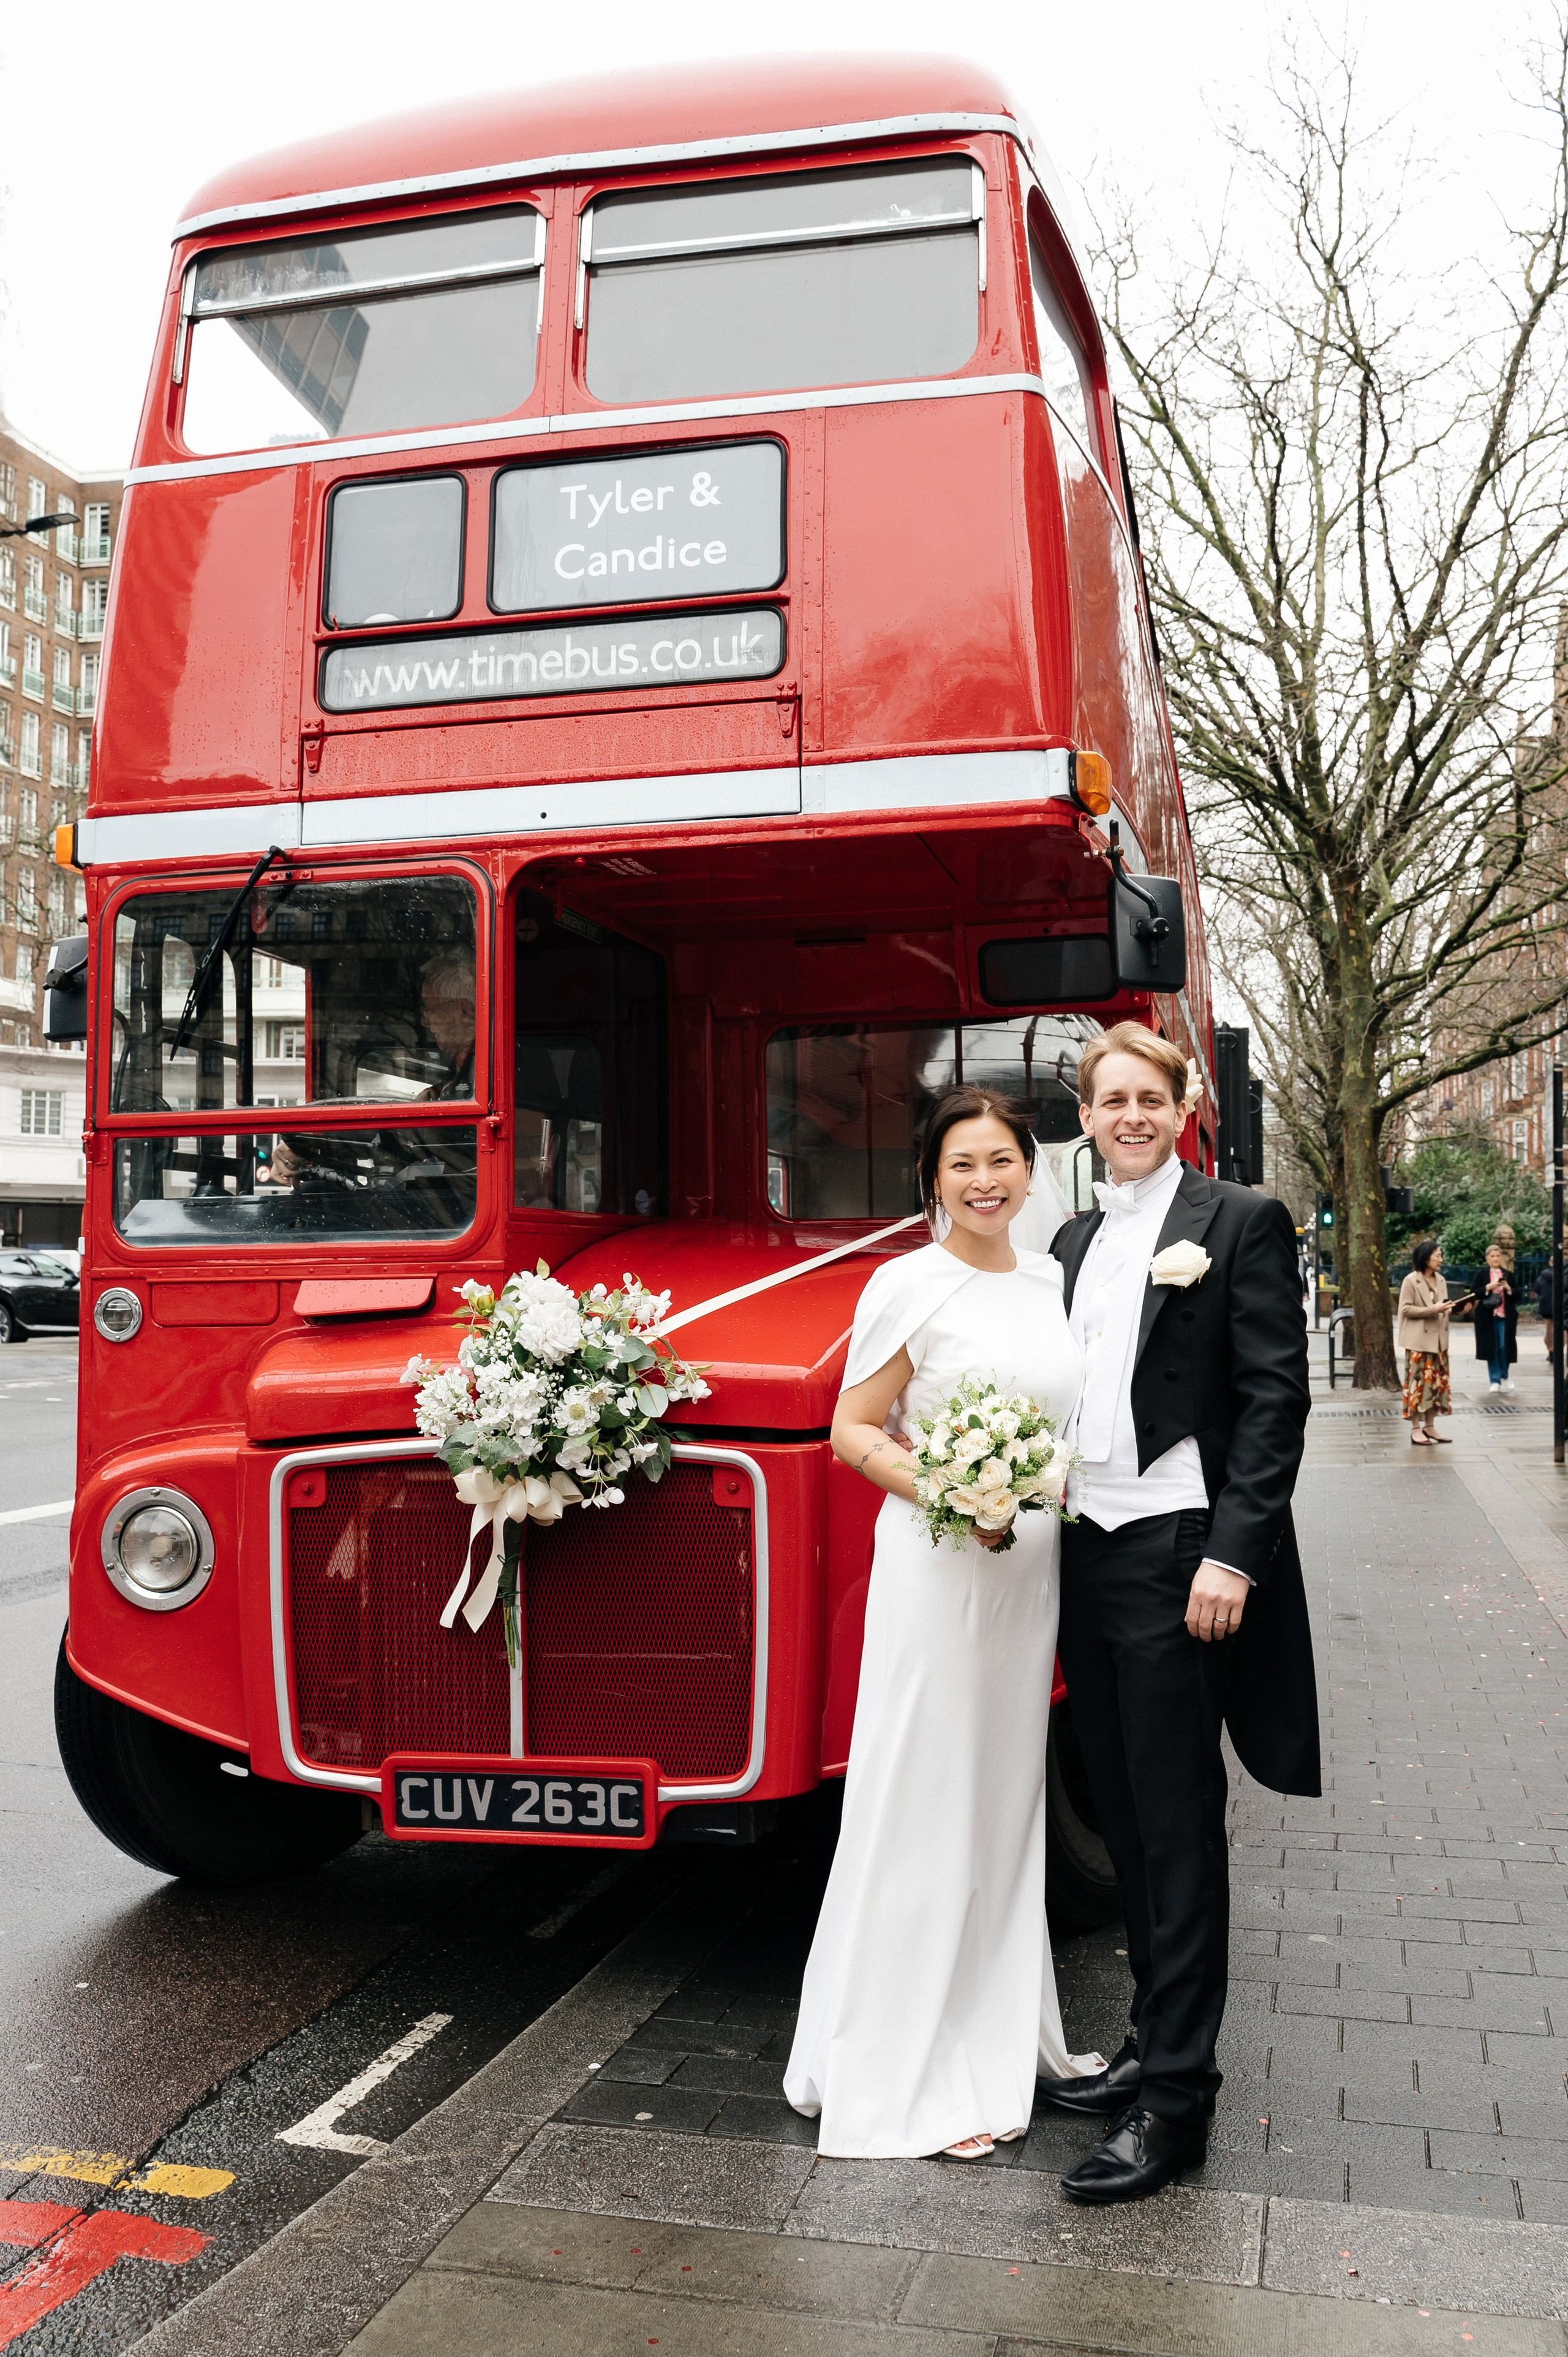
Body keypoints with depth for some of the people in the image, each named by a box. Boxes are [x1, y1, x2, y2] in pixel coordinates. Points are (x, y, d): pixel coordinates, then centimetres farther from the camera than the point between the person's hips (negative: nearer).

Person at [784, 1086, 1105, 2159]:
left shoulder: (1055, 1281, 10)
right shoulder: (911, 1285, -8)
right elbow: (852, 1430, -8)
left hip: (1032, 1566, 6)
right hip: (937, 1565, -6)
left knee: (1009, 1796, 17)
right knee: (927, 1806, 0)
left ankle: (1002, 2036, 33)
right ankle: (908, 2079, 12)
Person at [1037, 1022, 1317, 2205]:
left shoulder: (1243, 1222, -5)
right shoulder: (1075, 1241, 15)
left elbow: (1276, 1396, -11)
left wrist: (1232, 1554, -17)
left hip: (1180, 1559, -6)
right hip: (1089, 1553, 7)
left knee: (1179, 1828, -1)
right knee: (1125, 1821, 14)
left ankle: (1176, 2100, 7)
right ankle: (1156, 2045, 28)